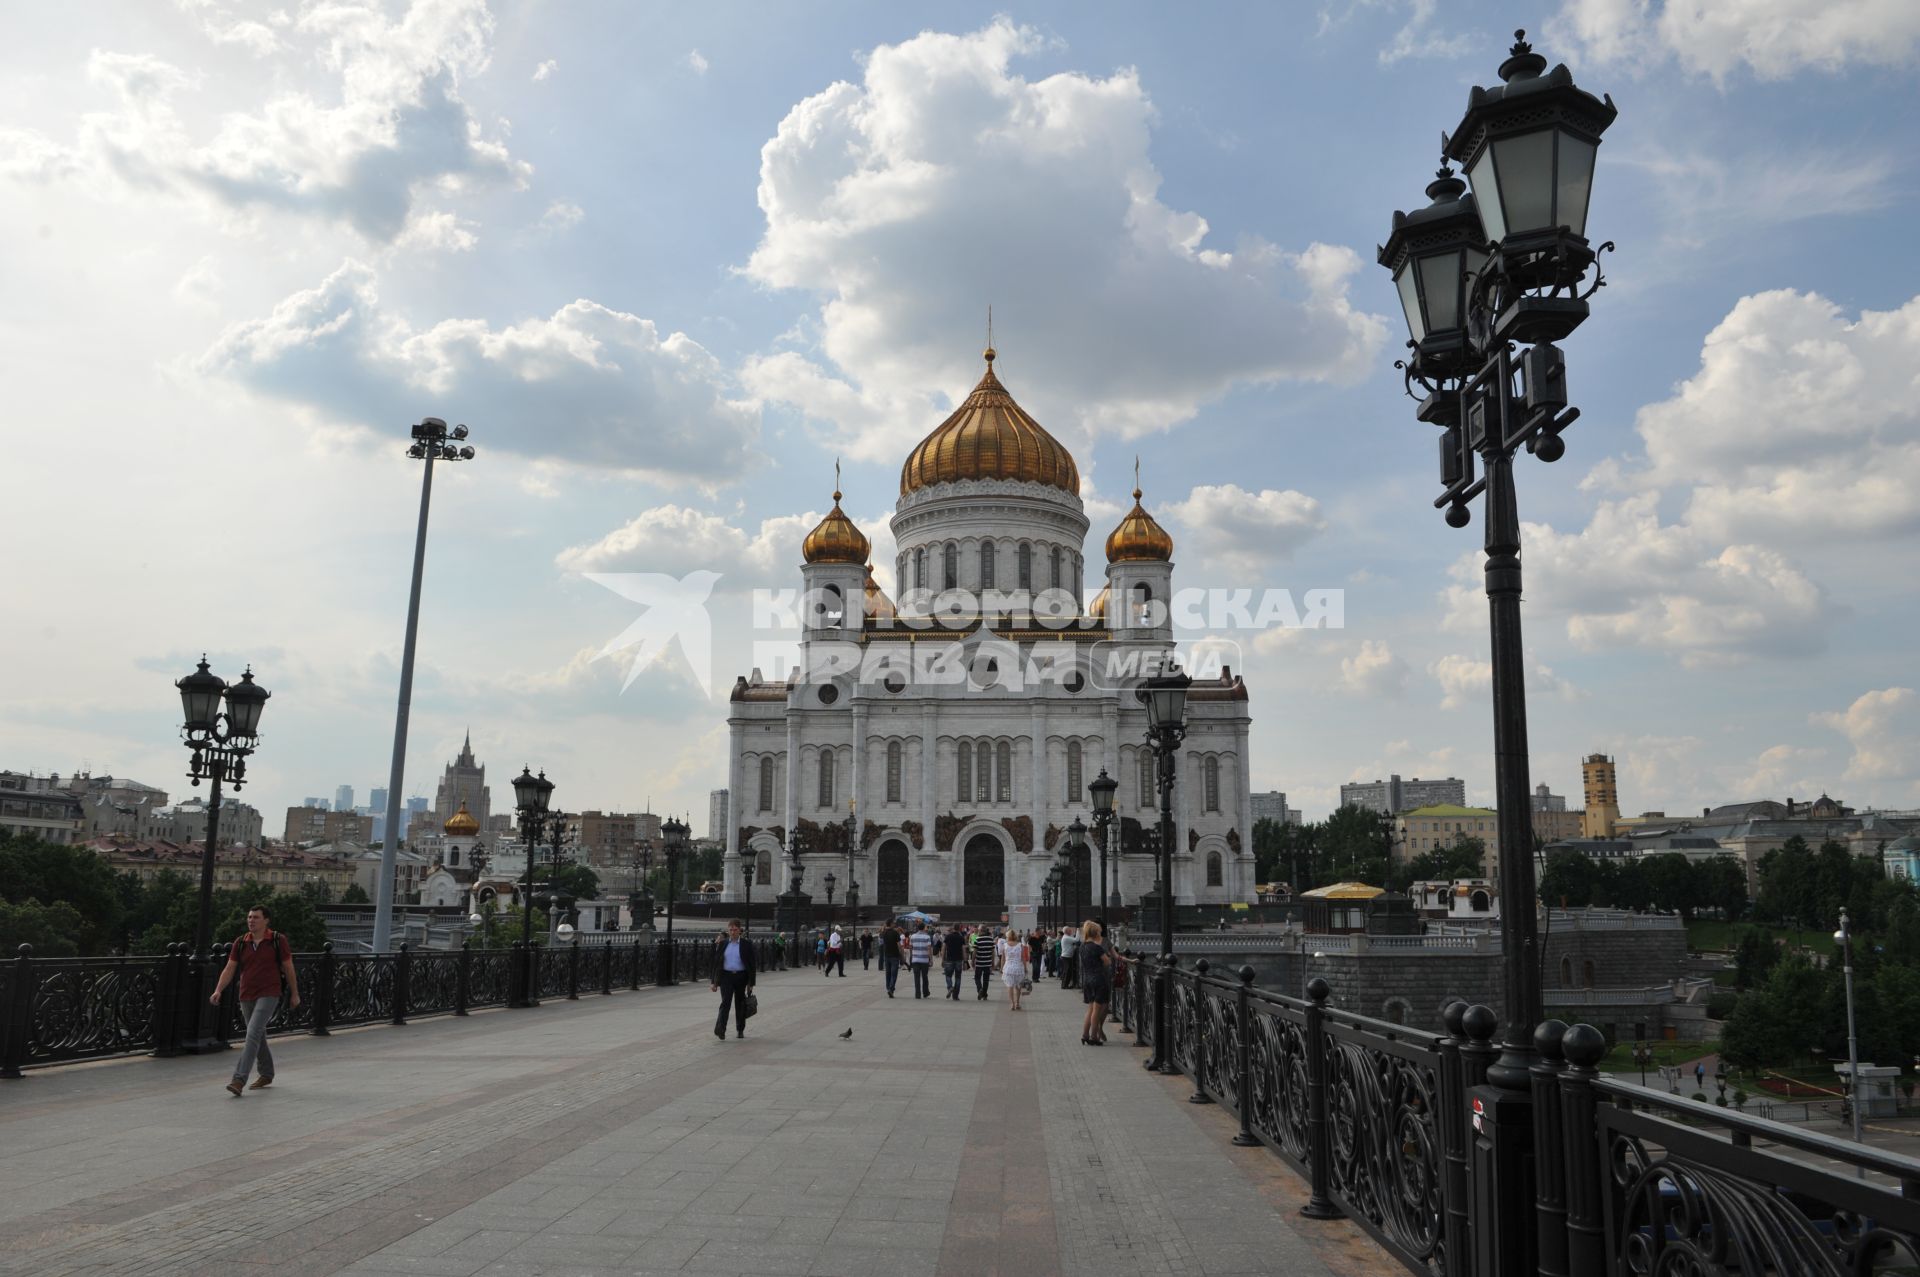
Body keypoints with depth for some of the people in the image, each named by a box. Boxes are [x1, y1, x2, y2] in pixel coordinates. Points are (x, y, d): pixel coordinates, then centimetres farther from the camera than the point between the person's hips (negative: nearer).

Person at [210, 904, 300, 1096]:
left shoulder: (277, 940, -5)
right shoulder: (240, 942, 5)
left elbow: (289, 968, 1)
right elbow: (229, 968, 3)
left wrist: (294, 994, 4)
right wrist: (218, 990, -12)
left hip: (268, 995, -5)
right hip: (246, 997, 5)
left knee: (253, 1034, -18)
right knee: (259, 1037, 16)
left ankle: (239, 1080, -21)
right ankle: (267, 1075, 33)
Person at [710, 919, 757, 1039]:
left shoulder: (746, 945, 0)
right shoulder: (722, 944, 4)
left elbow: (751, 965, 0)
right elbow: (716, 963, 7)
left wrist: (751, 983, -4)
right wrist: (714, 982, 3)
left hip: (741, 977, 0)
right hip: (726, 976, 0)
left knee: (740, 1004, 10)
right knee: (725, 1002, -15)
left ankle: (740, 1030, 25)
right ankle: (720, 1030, -22)